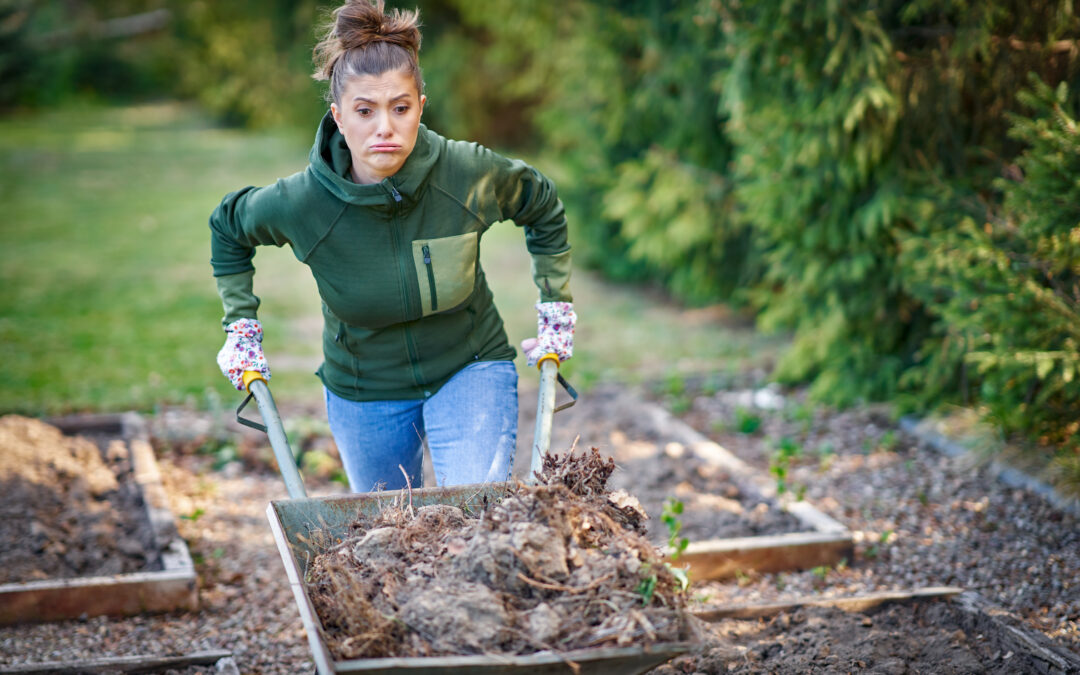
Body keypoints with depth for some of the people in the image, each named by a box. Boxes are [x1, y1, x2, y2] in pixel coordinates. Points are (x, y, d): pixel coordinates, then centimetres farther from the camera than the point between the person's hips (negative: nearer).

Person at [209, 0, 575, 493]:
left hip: (470, 373, -1)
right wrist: (240, 325, 0)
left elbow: (543, 207, 2)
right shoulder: (302, 202, -21)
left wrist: (556, 309, 4)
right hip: (363, 394, 1)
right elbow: (227, 227, 3)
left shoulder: (470, 173, -21)